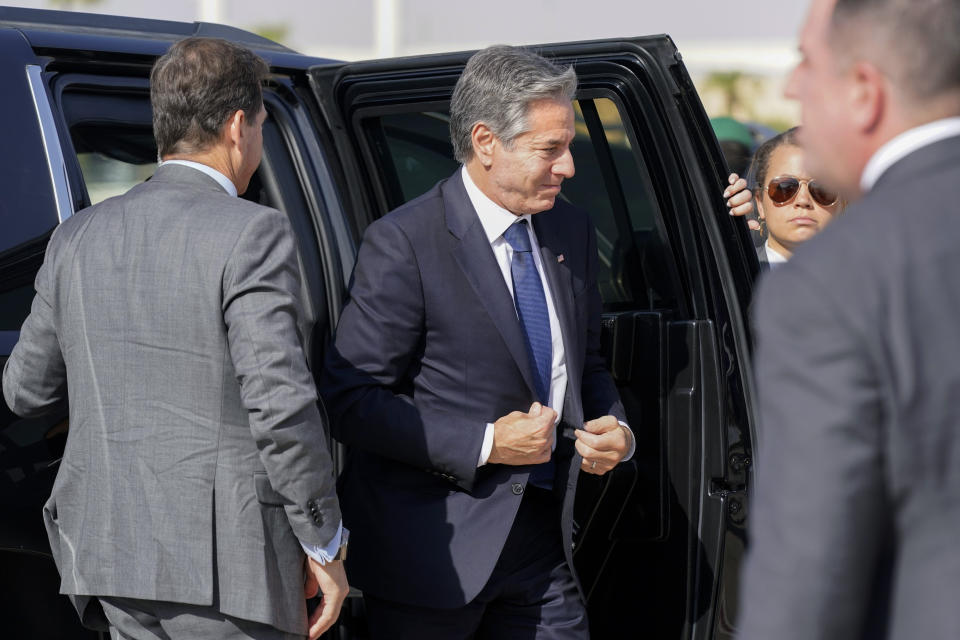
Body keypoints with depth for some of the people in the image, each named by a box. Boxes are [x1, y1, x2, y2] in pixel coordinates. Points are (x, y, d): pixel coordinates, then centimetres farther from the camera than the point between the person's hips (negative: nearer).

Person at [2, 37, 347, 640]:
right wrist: (325, 545, -7)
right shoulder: (252, 234, -11)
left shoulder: (79, 236, 8)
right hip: (223, 566, -6)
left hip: (112, 555, 6)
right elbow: (281, 404, -17)